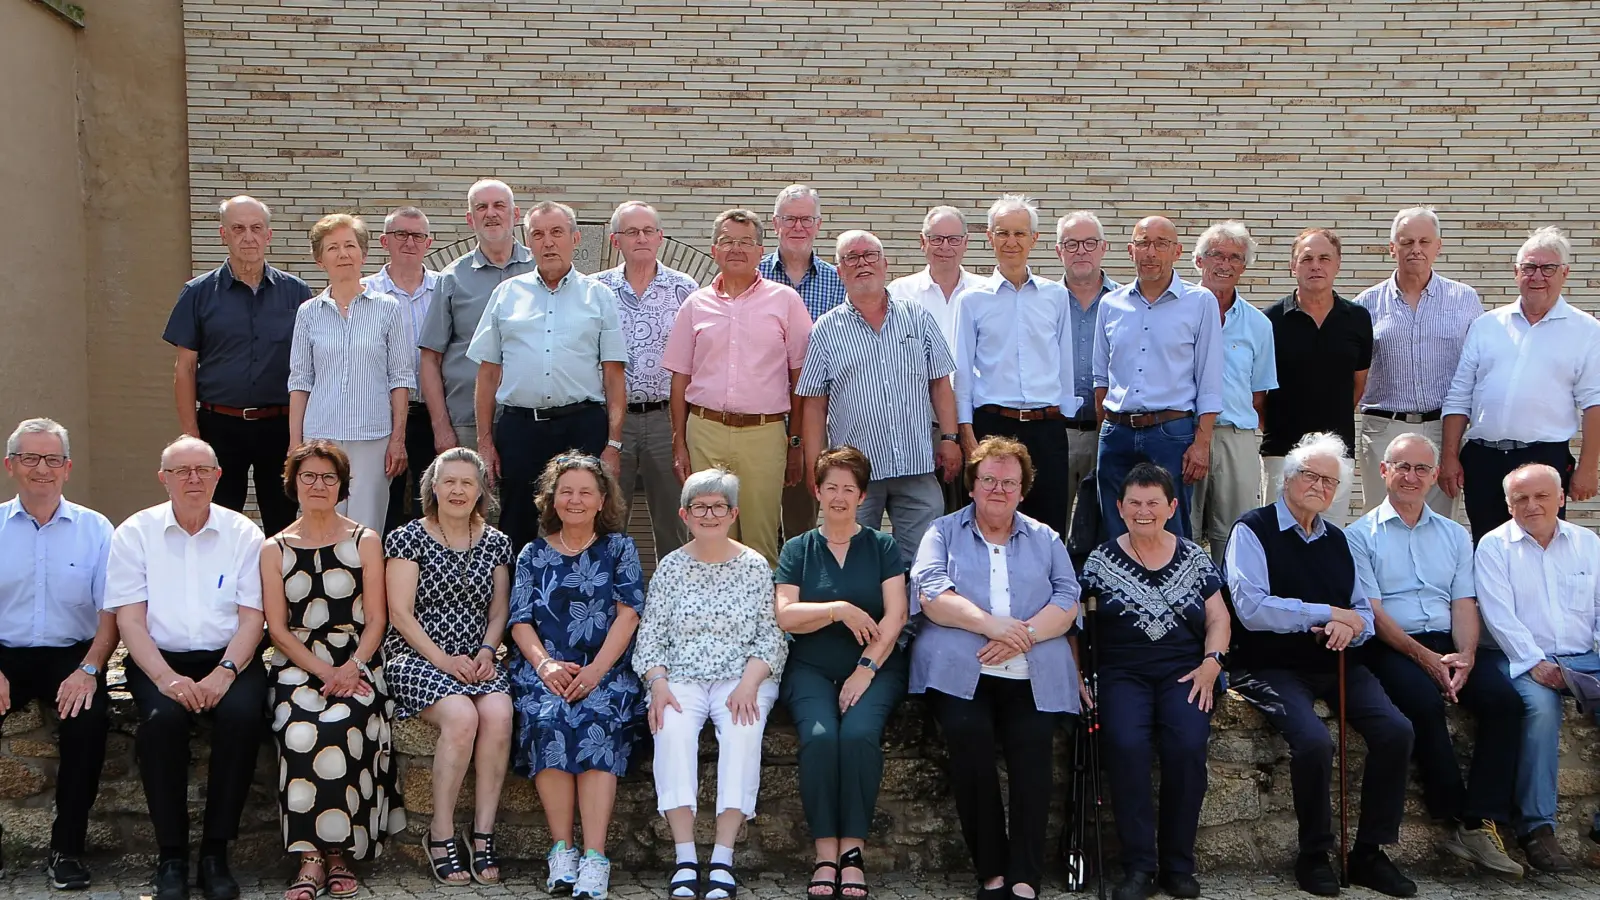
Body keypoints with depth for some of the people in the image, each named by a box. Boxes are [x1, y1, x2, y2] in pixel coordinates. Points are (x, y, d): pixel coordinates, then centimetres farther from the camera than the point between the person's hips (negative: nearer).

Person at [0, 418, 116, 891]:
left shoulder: (95, 529, 5)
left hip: (71, 655, -1)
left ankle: (68, 846, -13)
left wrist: (89, 669, -15)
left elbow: (110, 613, 2)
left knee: (89, 717, -29)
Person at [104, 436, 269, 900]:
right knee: (162, 718, -32)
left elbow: (252, 617, 2)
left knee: (243, 713, -30)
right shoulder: (135, 532, 6)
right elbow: (129, 619, -1)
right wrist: (165, 677, -17)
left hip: (227, 658, 0)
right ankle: (171, 854, -18)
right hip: (159, 658, 0)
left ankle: (216, 850, -18)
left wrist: (226, 671, -16)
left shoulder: (243, 534, 7)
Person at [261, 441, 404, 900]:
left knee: (341, 725, -31)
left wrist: (351, 668, -13)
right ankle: (312, 857, -25)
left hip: (356, 665, -1)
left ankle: (339, 851, -19)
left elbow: (376, 619, 4)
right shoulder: (275, 549, 12)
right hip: (297, 667, 1)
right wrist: (322, 672, -10)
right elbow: (278, 629, 5)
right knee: (300, 728, -31)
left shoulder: (365, 541, 10)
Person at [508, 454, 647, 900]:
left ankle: (594, 858, -33)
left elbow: (627, 614, 1)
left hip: (606, 669, -1)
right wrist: (545, 665, -12)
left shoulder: (619, 548, 12)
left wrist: (596, 670, -13)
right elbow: (520, 621, 8)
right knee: (547, 720, -30)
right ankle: (561, 850, -24)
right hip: (545, 669, 1)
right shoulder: (534, 554, 16)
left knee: (596, 722, -31)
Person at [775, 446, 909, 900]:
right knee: (819, 735, -29)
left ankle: (853, 848, -22)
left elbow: (895, 615, 0)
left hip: (875, 666, 0)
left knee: (859, 733, -30)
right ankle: (825, 851, -23)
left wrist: (866, 668, -11)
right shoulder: (798, 550, 13)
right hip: (810, 669, 1)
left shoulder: (882, 547, 11)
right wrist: (840, 610, -10)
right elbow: (785, 615, 1)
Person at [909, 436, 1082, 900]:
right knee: (969, 733, -30)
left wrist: (1022, 635, -10)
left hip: (1032, 676, 2)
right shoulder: (943, 532, 17)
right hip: (960, 671, -1)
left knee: (1032, 741, -27)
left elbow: (1068, 601, 9)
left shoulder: (1045, 539, 23)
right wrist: (991, 624, -13)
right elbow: (932, 594, 0)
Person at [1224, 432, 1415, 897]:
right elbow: (1252, 609, -16)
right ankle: (1314, 856, -7)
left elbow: (1364, 611, 18)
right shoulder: (1253, 530, -3)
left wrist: (1352, 625, -8)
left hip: (1335, 663, 6)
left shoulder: (1337, 540, 19)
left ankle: (1370, 853, -1)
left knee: (1396, 730, -16)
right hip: (1271, 665, -6)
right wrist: (1328, 613, -11)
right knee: (1314, 741, -30)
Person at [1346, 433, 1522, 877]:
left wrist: (1466, 654, -11)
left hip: (1449, 643, 4)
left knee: (1504, 699, -23)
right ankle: (1458, 814, -17)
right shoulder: (1360, 535, 5)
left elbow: (1464, 603, 10)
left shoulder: (1455, 535, 19)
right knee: (1425, 702, -33)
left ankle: (1481, 824, -22)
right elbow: (1371, 610, -5)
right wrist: (1424, 657, -17)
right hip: (1390, 646, -4)